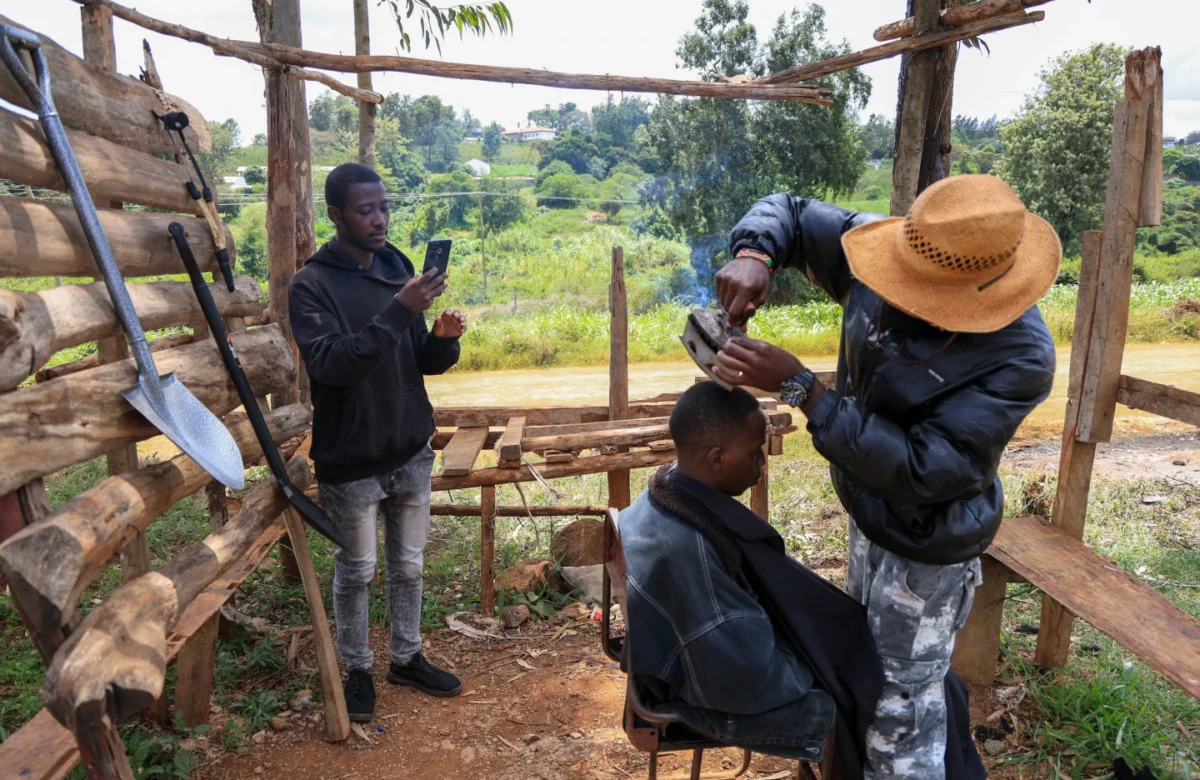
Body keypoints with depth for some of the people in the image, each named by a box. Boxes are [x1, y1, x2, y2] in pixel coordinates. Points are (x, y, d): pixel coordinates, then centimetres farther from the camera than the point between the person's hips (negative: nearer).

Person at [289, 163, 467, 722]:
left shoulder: (400, 268, 5)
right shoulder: (312, 284, -12)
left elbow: (423, 362, 8)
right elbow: (329, 363, -27)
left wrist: (443, 339, -15)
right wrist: (398, 311, -35)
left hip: (411, 450, 5)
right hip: (351, 459, -5)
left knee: (408, 565, 17)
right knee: (356, 570, 11)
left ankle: (407, 658, 35)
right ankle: (358, 669, 32)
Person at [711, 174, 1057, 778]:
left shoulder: (1021, 356, -32)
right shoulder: (897, 259, -18)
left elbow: (918, 470, -36)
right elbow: (788, 211, -6)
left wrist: (800, 387, -37)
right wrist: (752, 255, -29)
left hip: (926, 542, -7)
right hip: (868, 509, 7)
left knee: (901, 699, 9)